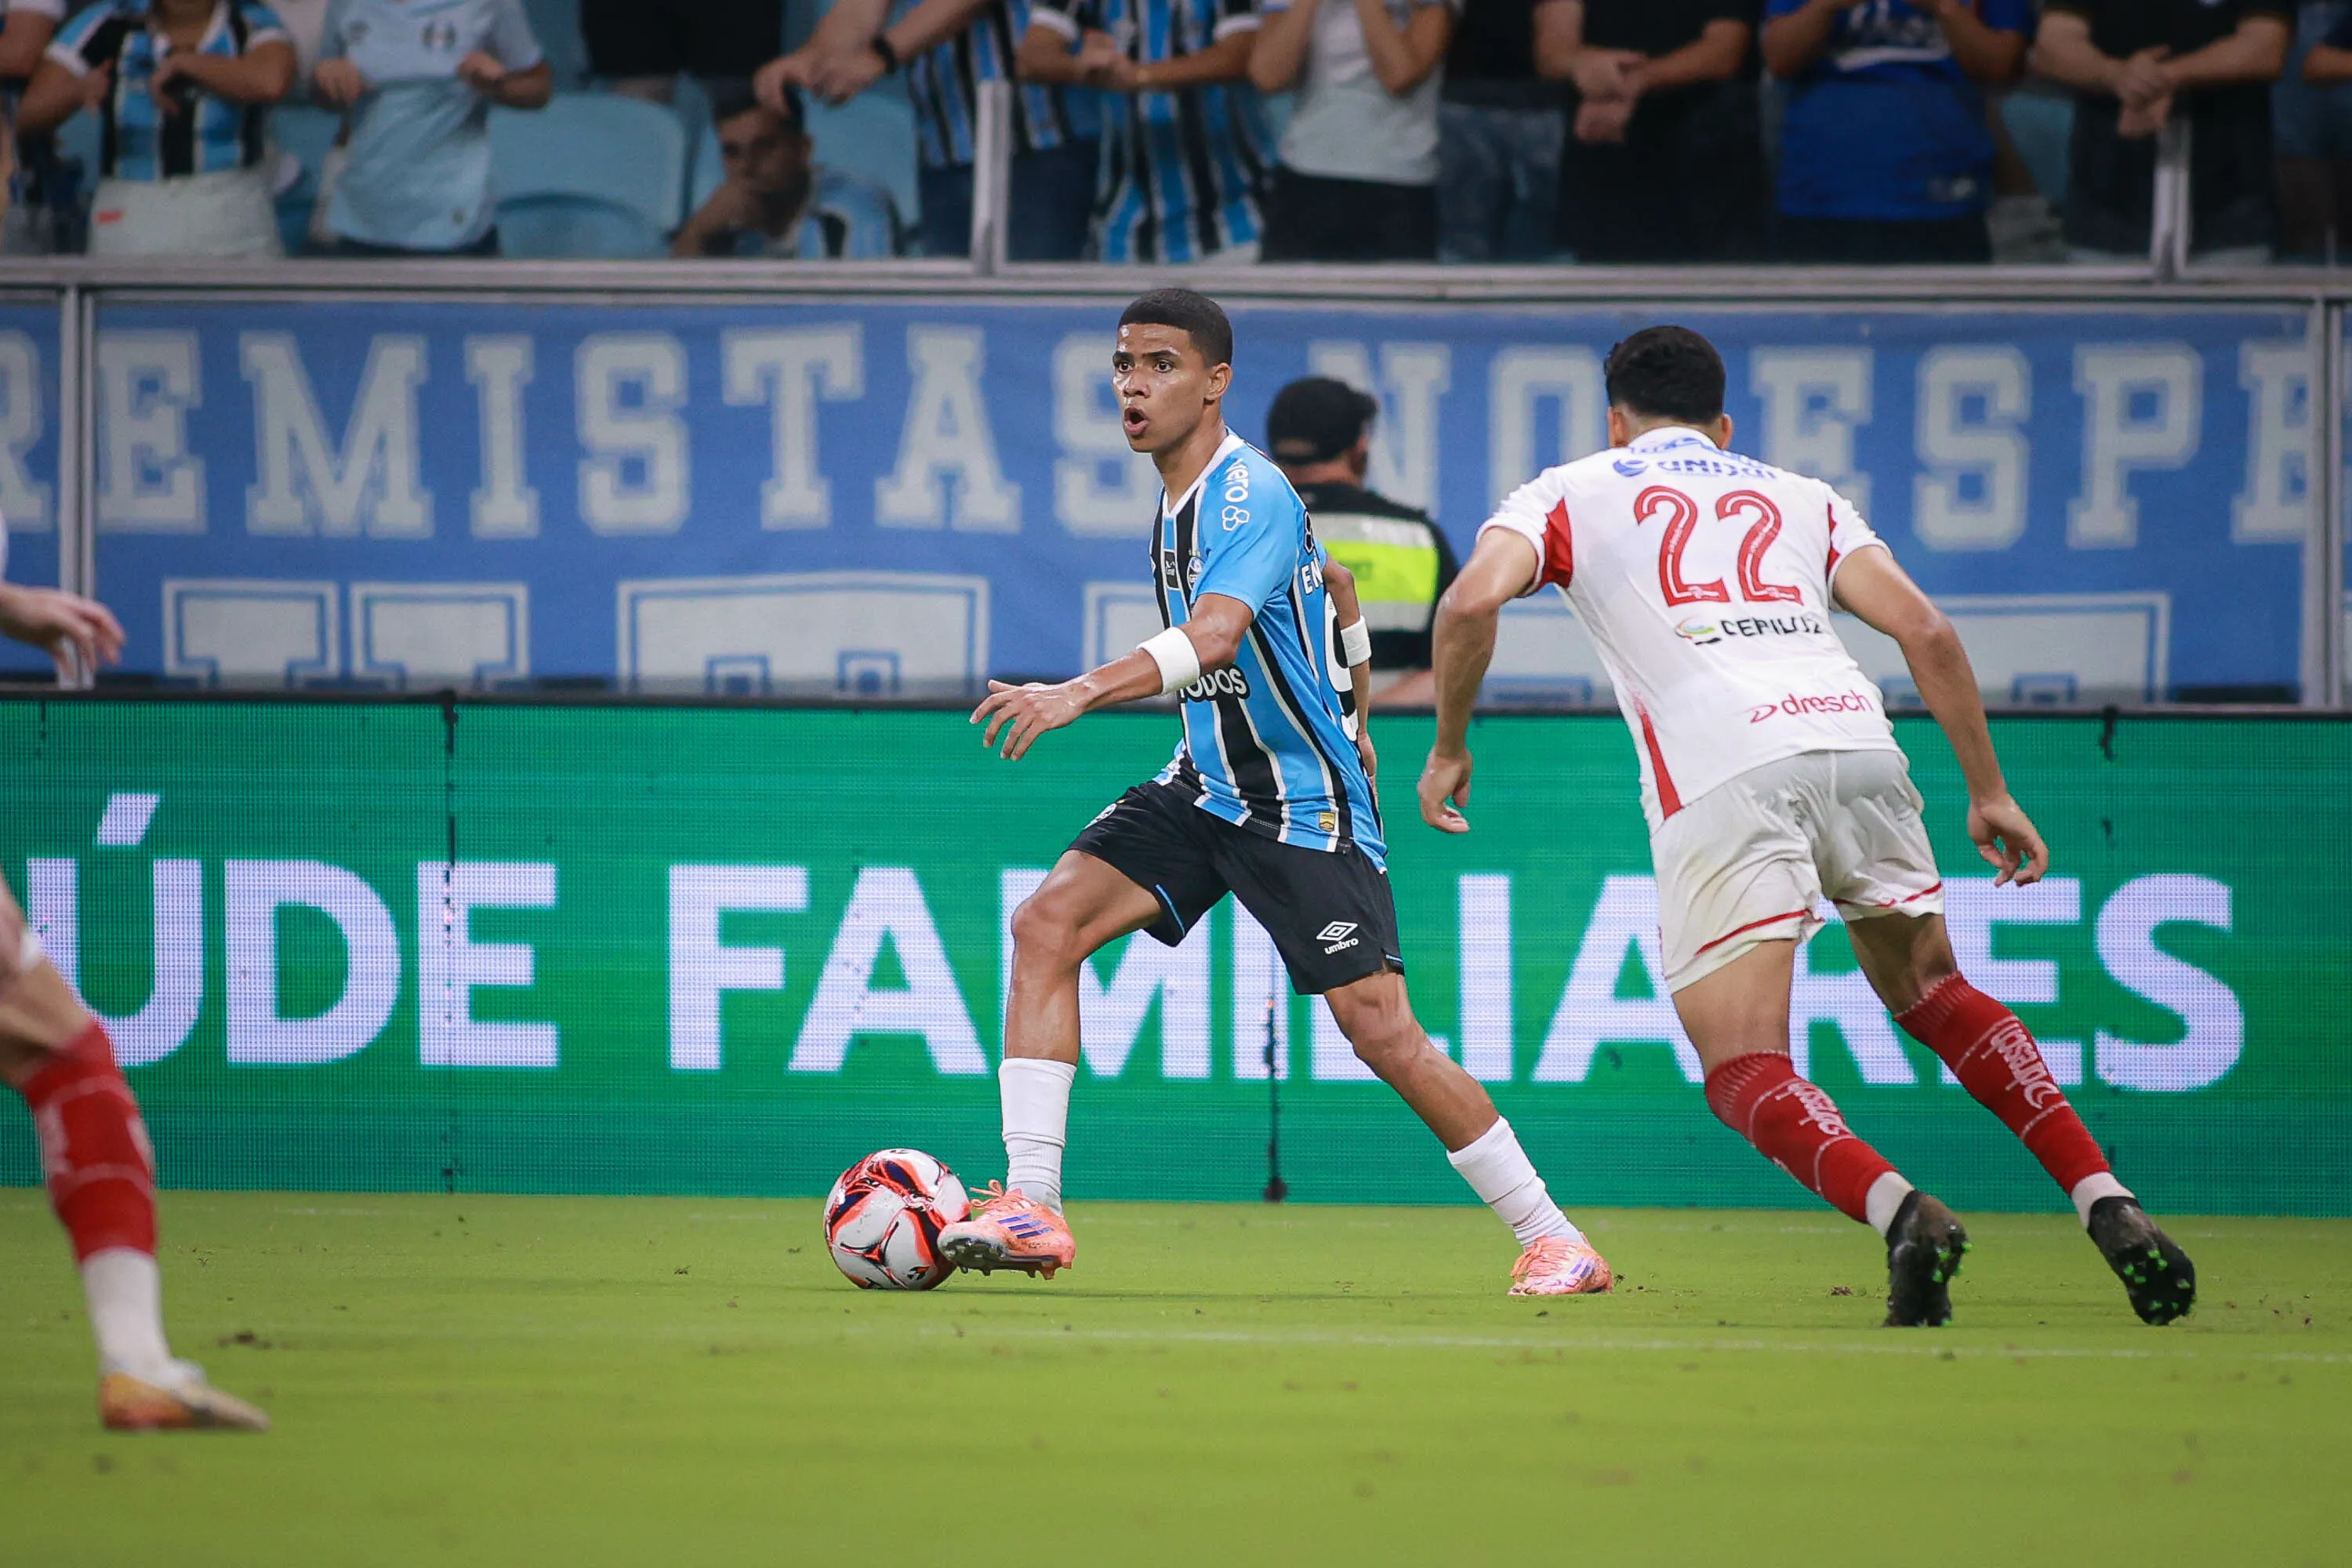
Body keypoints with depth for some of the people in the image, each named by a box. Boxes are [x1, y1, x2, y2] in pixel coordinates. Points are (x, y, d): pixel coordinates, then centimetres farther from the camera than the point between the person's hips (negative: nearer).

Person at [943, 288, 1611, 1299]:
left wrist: (1080, 694, -51)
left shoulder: (1250, 495, -20)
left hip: (1302, 804, -9)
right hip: (1207, 787, 9)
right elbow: (1334, 583, 25)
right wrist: (1356, 713, 33)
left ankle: (1551, 1239, 3)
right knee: (1047, 923, -10)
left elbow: (1211, 636, -38)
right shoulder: (1178, 499, 9)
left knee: (1379, 1028, -11)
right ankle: (1031, 1208, -12)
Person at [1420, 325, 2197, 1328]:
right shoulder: (1803, 499, 30)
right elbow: (1925, 631, 17)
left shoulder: (1568, 495, 22)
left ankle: (1899, 1212, -29)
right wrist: (1988, 790, 21)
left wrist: (1449, 745, 17)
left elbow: (1473, 601, 3)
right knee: (1933, 996, 23)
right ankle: (2108, 1204, 10)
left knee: (1746, 1073, -2)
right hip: (1858, 743, 4)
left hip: (1720, 781, -4)